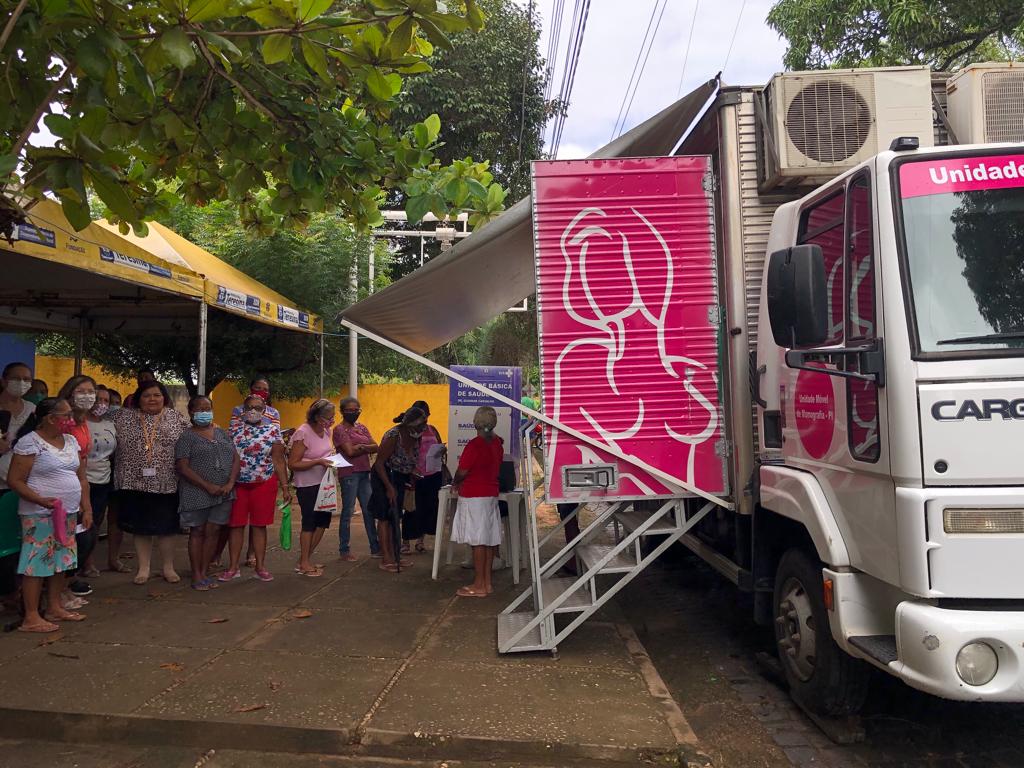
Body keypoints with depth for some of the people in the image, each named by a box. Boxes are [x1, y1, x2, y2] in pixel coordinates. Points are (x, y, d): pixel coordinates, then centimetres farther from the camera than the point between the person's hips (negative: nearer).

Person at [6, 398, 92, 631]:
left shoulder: (71, 441, 11)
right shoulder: (30, 442, -11)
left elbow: (81, 478, 15)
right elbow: (14, 480, -13)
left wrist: (86, 508, 9)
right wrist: (41, 500, -24)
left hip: (68, 514, 7)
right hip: (40, 515, -7)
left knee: (60, 561, 12)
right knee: (37, 563, -4)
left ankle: (54, 607, 23)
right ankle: (31, 618, 3)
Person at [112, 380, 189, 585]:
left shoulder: (177, 419, 4)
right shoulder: (124, 417, 5)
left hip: (166, 484, -1)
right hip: (135, 483, 1)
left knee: (166, 528, 7)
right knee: (141, 528, 9)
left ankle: (169, 567, 20)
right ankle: (143, 569, 21)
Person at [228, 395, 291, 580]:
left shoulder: (273, 431, 0)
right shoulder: (234, 431, 5)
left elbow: (278, 461, -1)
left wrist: (285, 487, -4)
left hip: (264, 483, -1)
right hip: (237, 483, 1)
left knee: (259, 525, 6)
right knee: (236, 525, 6)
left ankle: (260, 566, 15)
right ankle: (233, 567, 16)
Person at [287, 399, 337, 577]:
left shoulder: (326, 430, 4)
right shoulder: (303, 433, -19)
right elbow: (292, 464, -19)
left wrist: (332, 458, 2)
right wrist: (318, 462, -27)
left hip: (323, 483, 8)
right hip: (307, 485, -8)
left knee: (324, 520, 10)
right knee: (309, 522, 1)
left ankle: (304, 560, 23)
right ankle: (304, 564, 15)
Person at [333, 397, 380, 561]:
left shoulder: (362, 428, 15)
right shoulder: (340, 430, -5)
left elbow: (376, 447, 4)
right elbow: (350, 451, -17)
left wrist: (360, 447, -12)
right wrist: (367, 449, -4)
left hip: (364, 473, 6)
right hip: (349, 474, -6)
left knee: (369, 510, 9)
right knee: (348, 511, 0)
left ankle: (375, 548, 16)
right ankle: (344, 550, 10)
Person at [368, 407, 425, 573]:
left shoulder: (416, 437, -4)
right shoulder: (393, 436, -25)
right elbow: (379, 463, -22)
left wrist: (410, 476, 0)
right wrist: (389, 488, -22)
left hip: (400, 479, 7)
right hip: (384, 478, -7)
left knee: (394, 518, 12)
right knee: (384, 518, -3)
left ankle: (393, 555, 19)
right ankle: (386, 560, 0)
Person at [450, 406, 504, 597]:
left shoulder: (474, 445, -17)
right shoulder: (497, 443, 5)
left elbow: (462, 472, -15)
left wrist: (455, 482, 5)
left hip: (474, 497, -7)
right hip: (491, 494, 7)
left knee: (478, 540, -3)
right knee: (489, 539, 11)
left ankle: (479, 585, 3)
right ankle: (487, 582, 18)